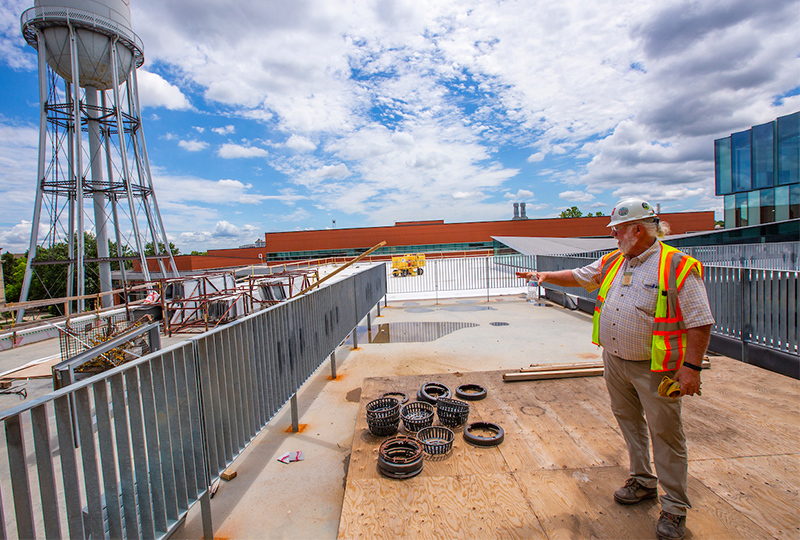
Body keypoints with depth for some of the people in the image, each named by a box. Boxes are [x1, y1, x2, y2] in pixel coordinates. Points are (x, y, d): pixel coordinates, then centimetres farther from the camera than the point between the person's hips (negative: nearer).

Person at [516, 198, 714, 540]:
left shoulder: (678, 267, -15)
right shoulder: (612, 262, 4)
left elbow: (700, 322, -15)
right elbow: (578, 276, 18)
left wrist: (691, 366, -17)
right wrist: (546, 276, 8)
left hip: (654, 368, -6)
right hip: (615, 361, 6)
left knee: (665, 433, 6)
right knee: (628, 422, 19)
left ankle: (674, 508, 24)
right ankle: (643, 482, 39)